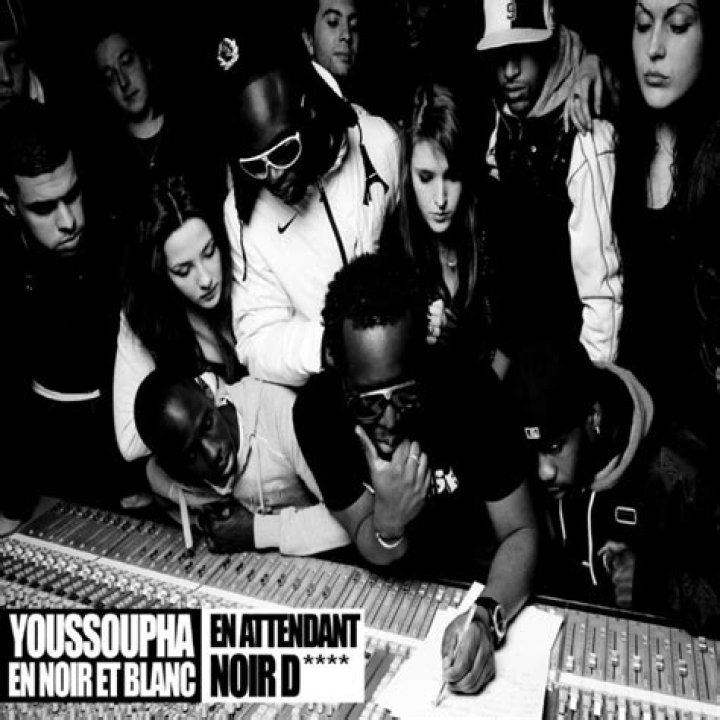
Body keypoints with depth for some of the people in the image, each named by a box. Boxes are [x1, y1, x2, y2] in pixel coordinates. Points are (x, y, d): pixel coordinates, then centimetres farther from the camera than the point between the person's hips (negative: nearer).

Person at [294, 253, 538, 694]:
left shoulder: (474, 392, -29)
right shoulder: (316, 410, -24)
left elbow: (520, 532, -20)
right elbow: (372, 550, -15)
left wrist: (487, 619, -38)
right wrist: (388, 524, -37)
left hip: (482, 572, -1)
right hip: (390, 573, 1)